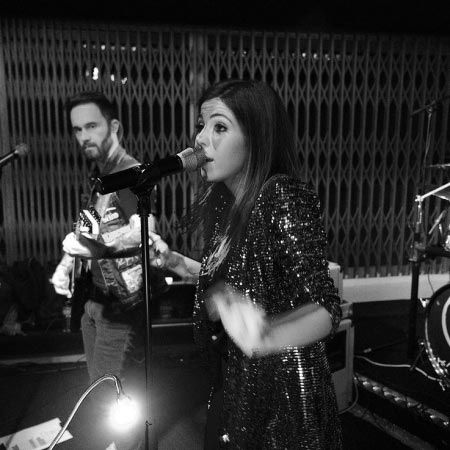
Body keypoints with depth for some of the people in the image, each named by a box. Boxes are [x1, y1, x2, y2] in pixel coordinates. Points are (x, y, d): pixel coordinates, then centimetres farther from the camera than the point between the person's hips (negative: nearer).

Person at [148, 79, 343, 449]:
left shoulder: (284, 197, -24)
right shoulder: (222, 201, -1)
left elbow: (325, 307, -28)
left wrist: (264, 337, -46)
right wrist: (175, 262, 0)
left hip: (286, 392, -6)